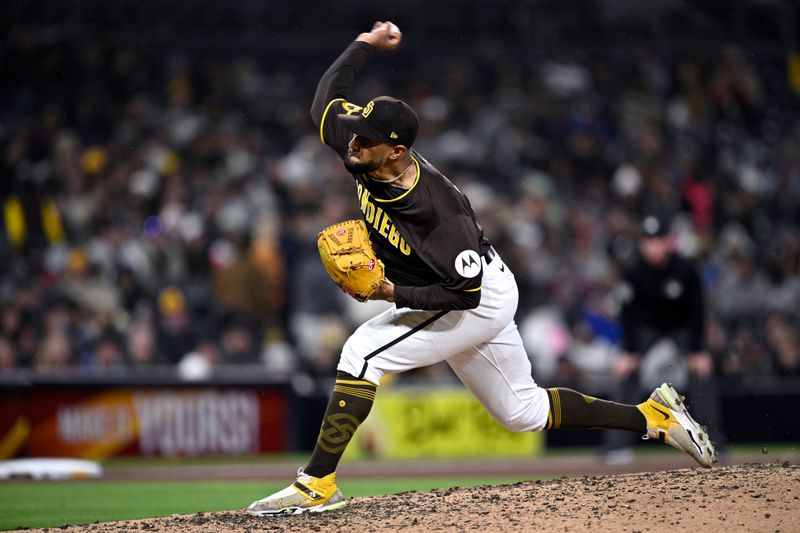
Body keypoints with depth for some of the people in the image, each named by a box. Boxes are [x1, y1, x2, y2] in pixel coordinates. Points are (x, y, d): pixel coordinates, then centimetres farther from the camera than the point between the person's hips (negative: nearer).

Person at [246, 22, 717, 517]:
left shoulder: (439, 210, -36)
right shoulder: (363, 155, -15)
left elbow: (465, 293, -30)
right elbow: (327, 99, 2)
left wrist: (391, 293, -36)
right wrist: (366, 44, -2)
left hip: (481, 300, -9)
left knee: (363, 351, -22)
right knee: (523, 411, 18)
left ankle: (318, 484, -19)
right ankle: (651, 415, 27)